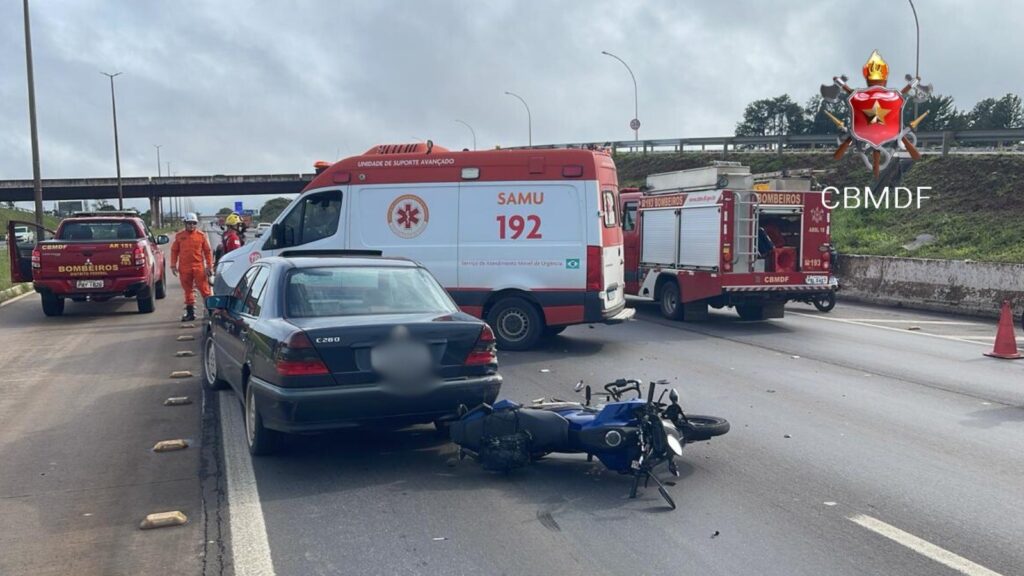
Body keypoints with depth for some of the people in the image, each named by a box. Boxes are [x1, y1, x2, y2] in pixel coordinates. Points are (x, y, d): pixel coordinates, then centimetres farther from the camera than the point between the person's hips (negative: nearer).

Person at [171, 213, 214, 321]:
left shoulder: (201, 235, 1)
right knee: (188, 290, 9)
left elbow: (208, 251, 3)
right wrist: (173, 265, 6)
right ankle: (190, 312, 17)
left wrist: (209, 266, -1)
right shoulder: (179, 236, 6)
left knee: (204, 288, -4)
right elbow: (174, 250, 11)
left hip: (199, 267, -2)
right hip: (184, 268, 2)